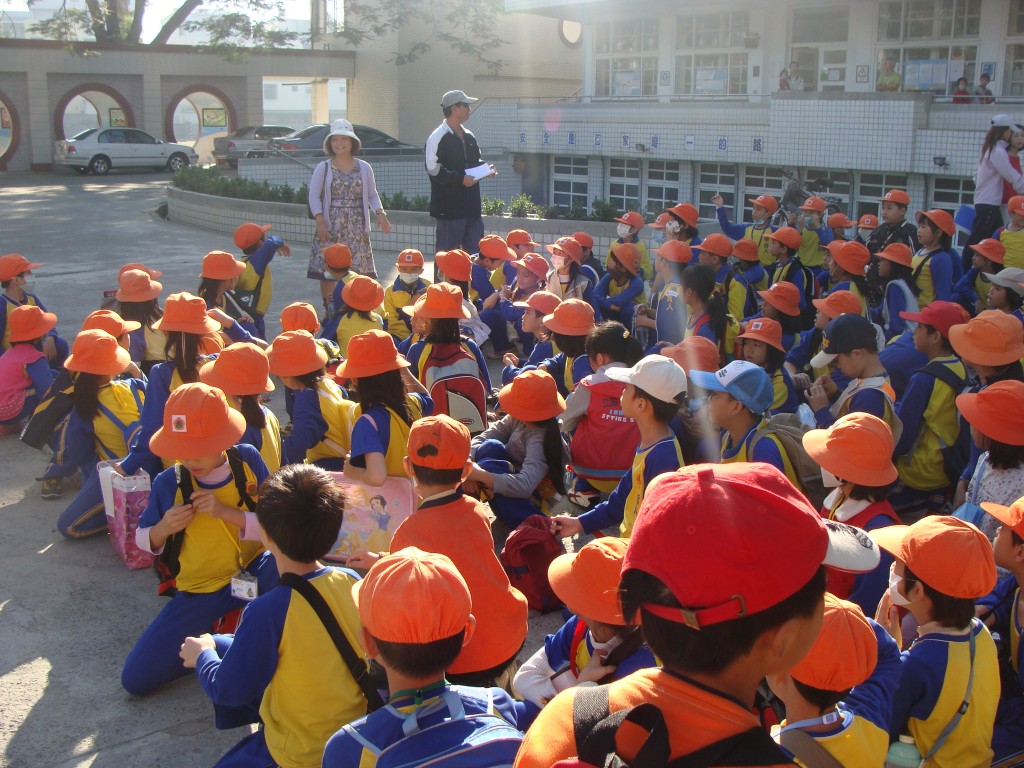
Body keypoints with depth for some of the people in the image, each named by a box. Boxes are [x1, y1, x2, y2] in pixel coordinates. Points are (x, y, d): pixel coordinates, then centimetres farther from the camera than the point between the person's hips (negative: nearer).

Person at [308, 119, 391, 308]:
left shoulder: (364, 168, 7)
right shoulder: (323, 168, 2)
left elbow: (372, 195, 13)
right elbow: (314, 196, 0)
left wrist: (380, 213, -5)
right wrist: (320, 222, -12)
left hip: (357, 227, 1)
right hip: (331, 228, -1)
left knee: (359, 268, -2)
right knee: (328, 269, -2)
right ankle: (329, 308, 10)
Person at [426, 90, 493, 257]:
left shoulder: (469, 136, 15)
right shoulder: (438, 137, -11)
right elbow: (433, 169, -17)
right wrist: (460, 179, -21)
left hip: (471, 204, 8)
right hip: (449, 206, -8)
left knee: (476, 252, 12)